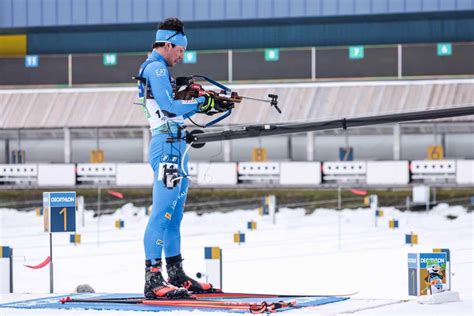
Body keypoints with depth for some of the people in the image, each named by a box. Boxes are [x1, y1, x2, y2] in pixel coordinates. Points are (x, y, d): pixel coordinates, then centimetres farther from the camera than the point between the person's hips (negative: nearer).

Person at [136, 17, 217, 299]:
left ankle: (176, 275, 18)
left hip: (175, 147, 11)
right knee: (162, 212, -14)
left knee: (174, 214, 13)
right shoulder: (156, 68, -8)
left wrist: (202, 103, 12)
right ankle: (153, 279, -17)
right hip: (168, 146, -11)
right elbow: (169, 106, -18)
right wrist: (201, 103, -5)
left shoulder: (158, 69, 23)